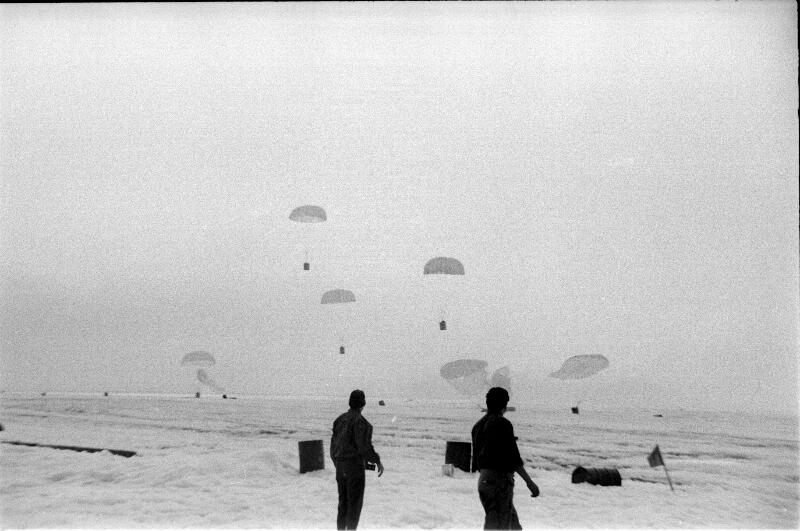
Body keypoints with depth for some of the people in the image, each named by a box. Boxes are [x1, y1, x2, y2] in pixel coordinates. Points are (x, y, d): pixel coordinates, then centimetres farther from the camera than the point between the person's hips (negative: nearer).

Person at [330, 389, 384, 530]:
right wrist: (378, 462, -9)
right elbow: (364, 446, -20)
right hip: (355, 466, -7)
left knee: (343, 503, 14)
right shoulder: (360, 421, -15)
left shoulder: (340, 419, 8)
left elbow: (334, 445, 12)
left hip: (340, 467, 7)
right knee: (355, 503, 0)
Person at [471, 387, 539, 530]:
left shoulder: (478, 425, 12)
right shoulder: (503, 424, -12)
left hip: (483, 479, 8)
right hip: (500, 480, -8)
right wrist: (529, 482, -13)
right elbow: (513, 457, -17)